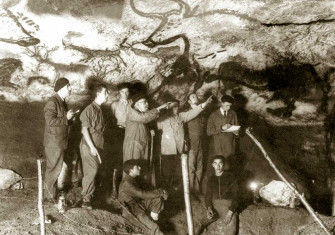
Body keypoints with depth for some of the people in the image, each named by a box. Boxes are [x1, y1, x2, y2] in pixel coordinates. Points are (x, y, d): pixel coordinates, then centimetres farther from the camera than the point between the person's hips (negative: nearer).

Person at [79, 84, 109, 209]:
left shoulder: (99, 109, 12)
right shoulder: (90, 109, -14)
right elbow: (84, 129, -16)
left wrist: (99, 147, 15)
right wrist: (92, 147, -18)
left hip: (97, 146, 8)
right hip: (89, 146, -8)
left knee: (92, 171, 11)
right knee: (91, 171, -10)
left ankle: (88, 195, 18)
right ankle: (86, 198, -3)